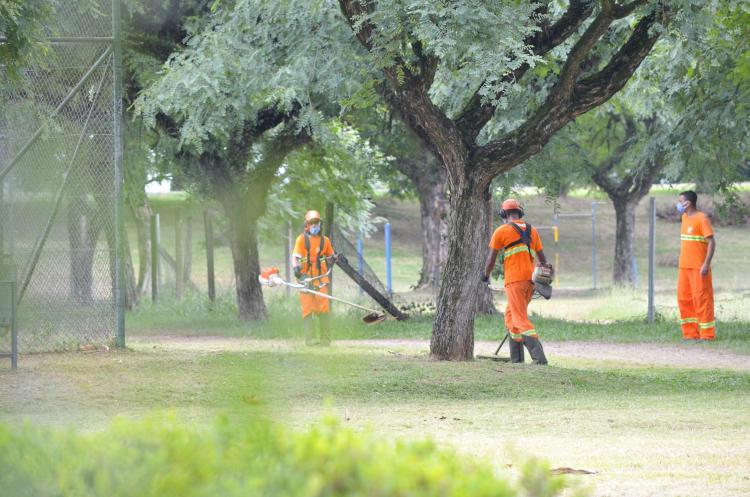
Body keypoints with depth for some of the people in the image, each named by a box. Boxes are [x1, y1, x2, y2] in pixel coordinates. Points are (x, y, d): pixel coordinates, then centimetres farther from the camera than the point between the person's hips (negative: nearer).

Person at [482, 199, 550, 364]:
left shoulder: (501, 231, 0)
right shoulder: (532, 230, 16)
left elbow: (491, 258, 4)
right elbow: (542, 258, 18)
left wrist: (486, 275, 21)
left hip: (514, 280, -6)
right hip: (531, 279, 6)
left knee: (521, 319, -10)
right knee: (510, 315, 20)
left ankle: (539, 356, -24)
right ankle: (516, 356, 16)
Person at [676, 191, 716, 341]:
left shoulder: (702, 218, -11)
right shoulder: (685, 218, 13)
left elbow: (712, 242, -15)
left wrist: (707, 264, -21)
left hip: (699, 267, -8)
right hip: (684, 267, 8)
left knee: (701, 298, -5)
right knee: (684, 298, 8)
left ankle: (707, 333, -1)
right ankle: (690, 333, 14)